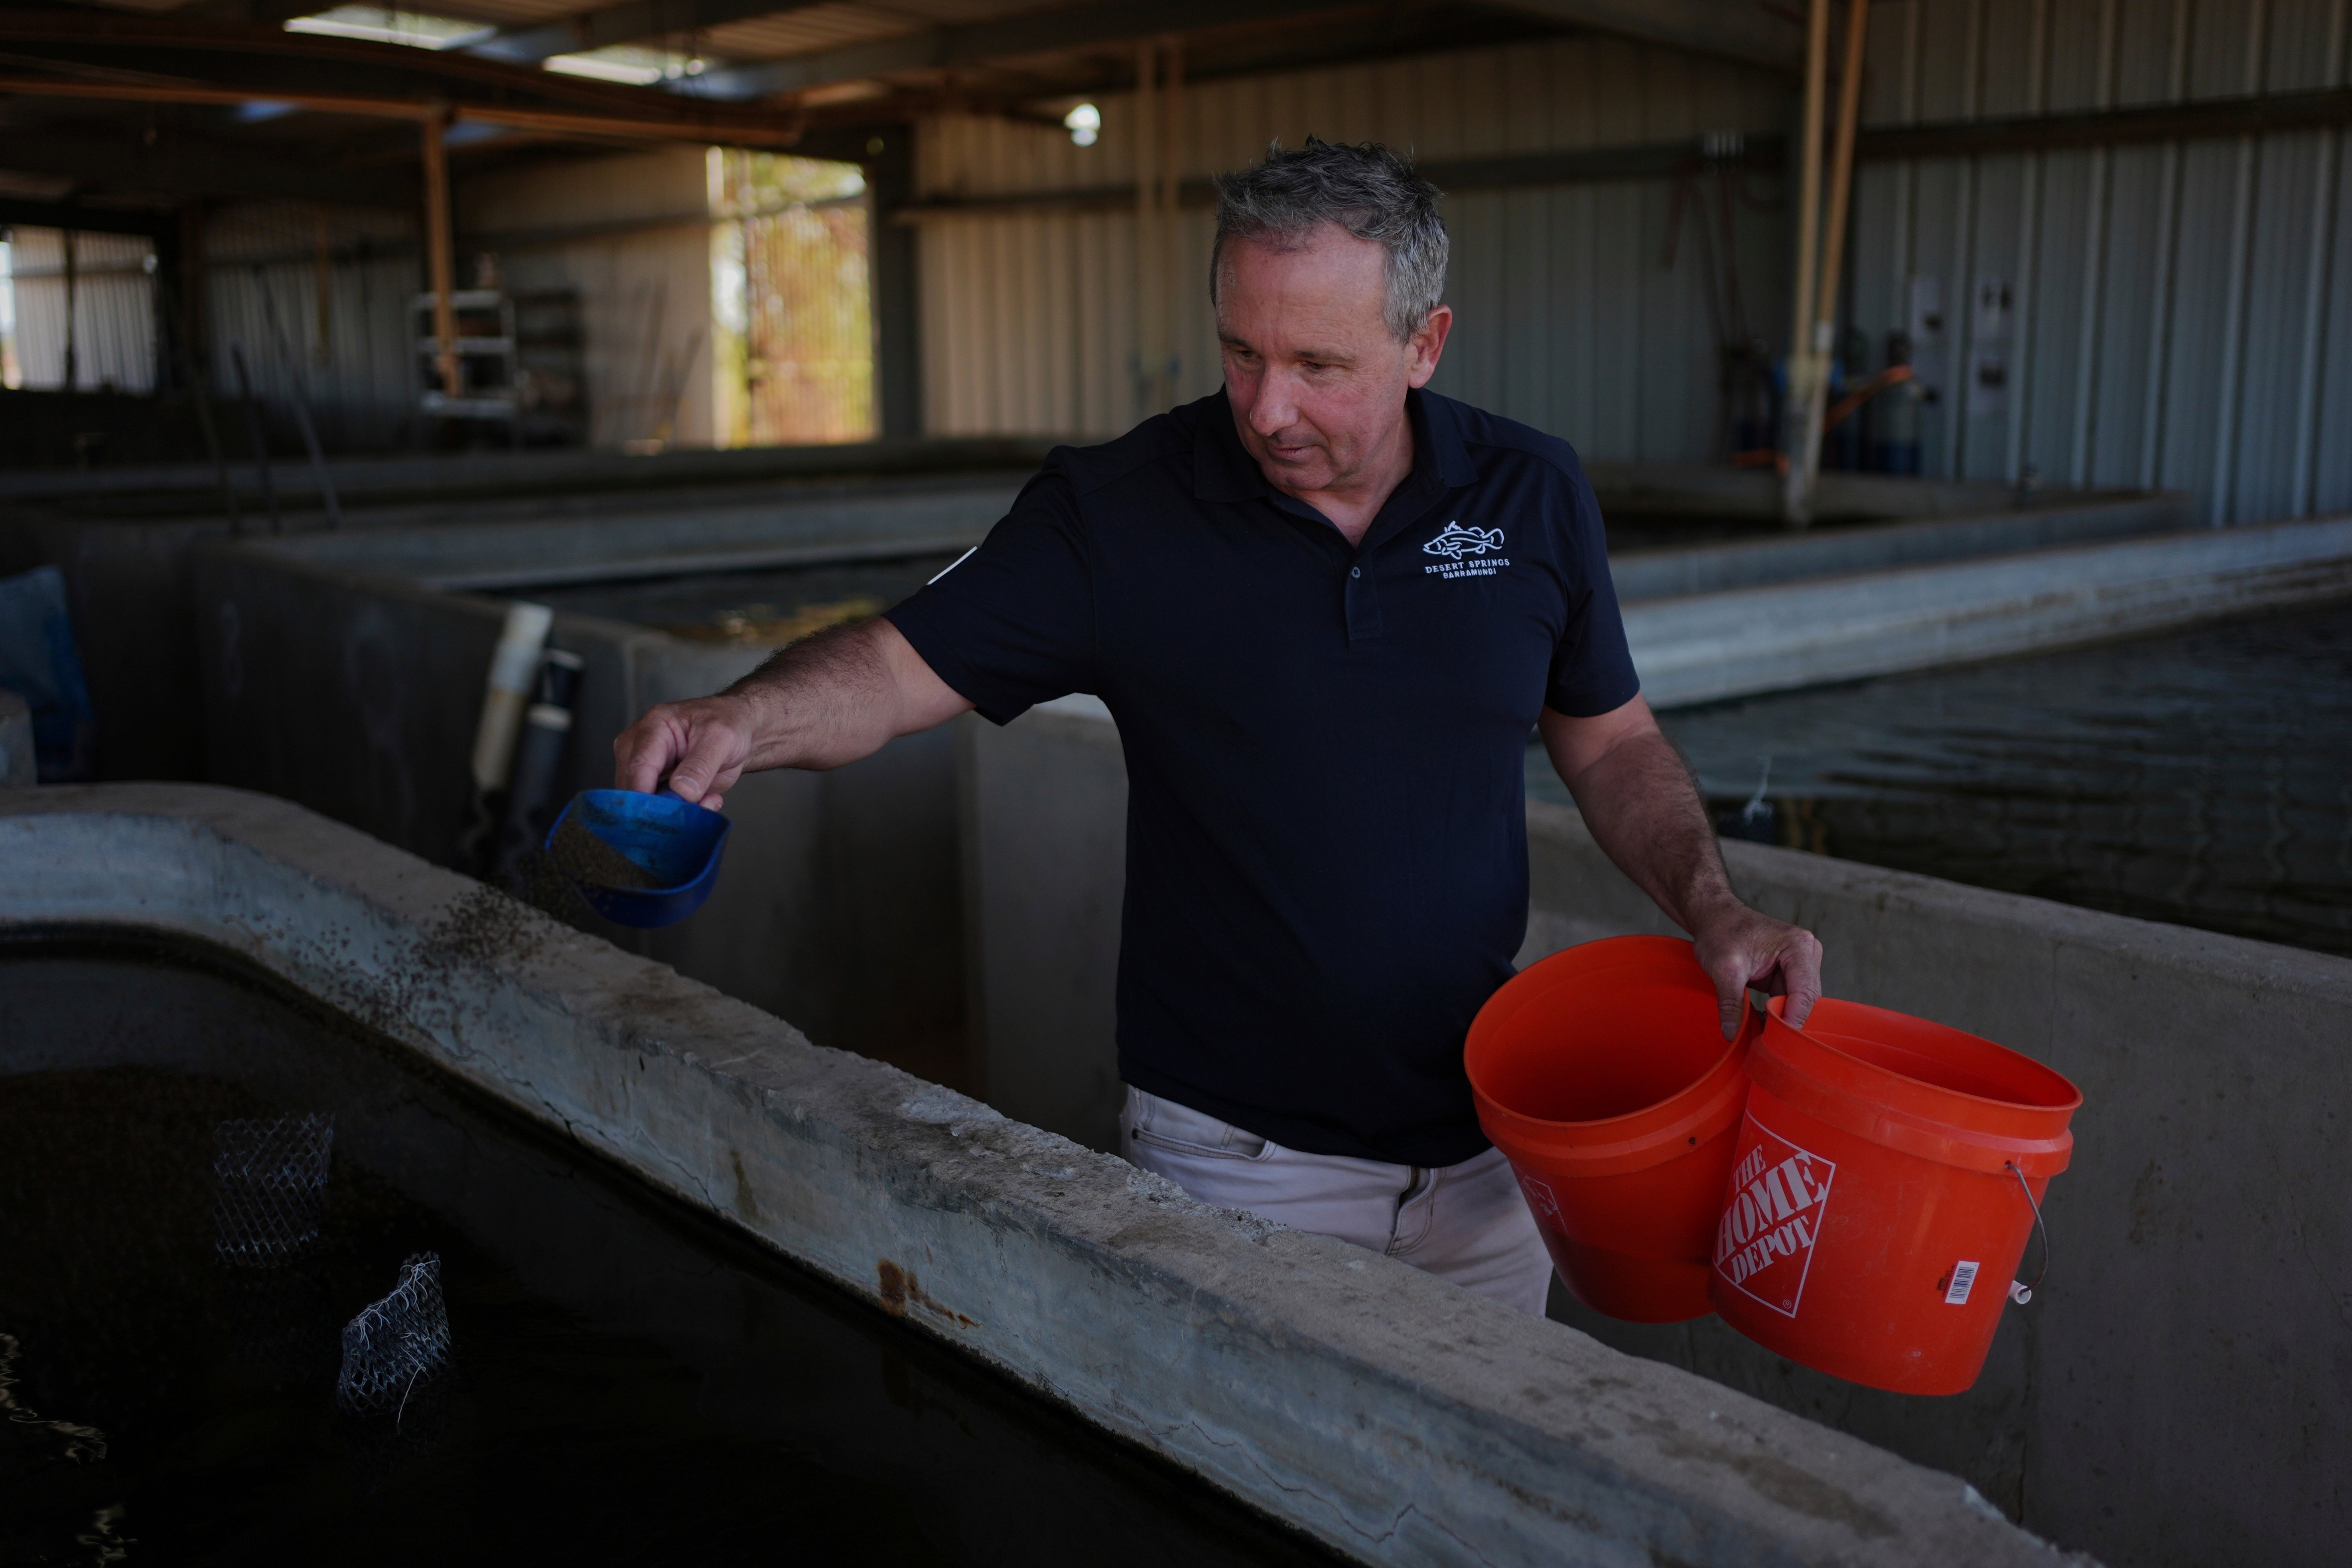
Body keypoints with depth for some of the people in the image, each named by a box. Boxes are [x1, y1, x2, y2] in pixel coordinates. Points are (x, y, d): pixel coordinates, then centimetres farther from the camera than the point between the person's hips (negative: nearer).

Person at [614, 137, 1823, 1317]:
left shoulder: (1532, 498, -2)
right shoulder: (1116, 510, -10)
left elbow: (1614, 743, 8)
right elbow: (898, 665, -12)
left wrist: (1712, 911, -6)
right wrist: (745, 718, -32)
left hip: (1484, 1149, 3)